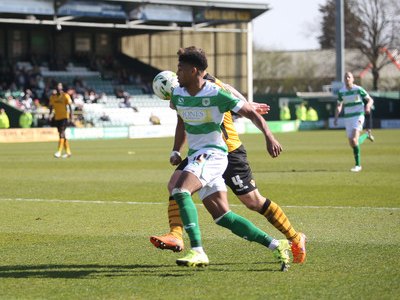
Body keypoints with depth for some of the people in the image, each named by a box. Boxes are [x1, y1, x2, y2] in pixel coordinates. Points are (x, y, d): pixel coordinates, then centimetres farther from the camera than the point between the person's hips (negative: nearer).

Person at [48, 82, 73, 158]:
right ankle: (68, 152, 16)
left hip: (64, 117, -5)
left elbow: (69, 106, -6)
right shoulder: (53, 97, 7)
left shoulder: (65, 96, -5)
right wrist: (50, 114, -4)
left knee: (62, 133, -16)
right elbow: (51, 106, 12)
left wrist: (71, 115, -15)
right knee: (61, 135, 8)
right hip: (57, 117, 5)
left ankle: (59, 152, -21)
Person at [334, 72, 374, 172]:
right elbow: (339, 106, 14)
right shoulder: (341, 92, 4)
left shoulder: (358, 89, -7)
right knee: (351, 143, 7)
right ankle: (367, 134, 38)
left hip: (358, 116, -5)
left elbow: (370, 100, -1)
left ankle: (358, 165, -14)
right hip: (348, 118, 5)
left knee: (354, 140, -21)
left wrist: (368, 106, -23)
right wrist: (336, 118, 1)